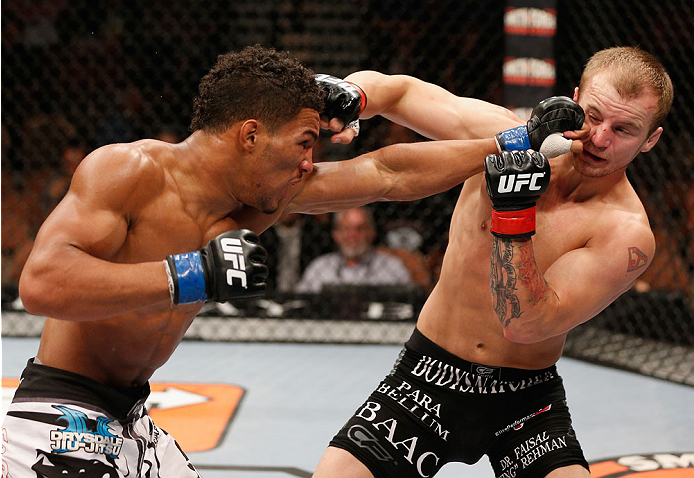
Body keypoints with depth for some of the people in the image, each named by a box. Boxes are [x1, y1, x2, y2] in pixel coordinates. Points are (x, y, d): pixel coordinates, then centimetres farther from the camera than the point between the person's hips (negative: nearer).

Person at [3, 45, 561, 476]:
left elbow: (389, 173, 9)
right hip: (61, 426, -8)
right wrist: (192, 277, -34)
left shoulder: (263, 197, 2)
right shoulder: (128, 170, -18)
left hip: (130, 422, 8)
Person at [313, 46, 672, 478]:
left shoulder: (628, 235, -16)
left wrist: (515, 212, -34)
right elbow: (389, 88, 1)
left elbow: (524, 324, -25)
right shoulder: (502, 134, -8)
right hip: (430, 377, 2)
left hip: (526, 402, -1)